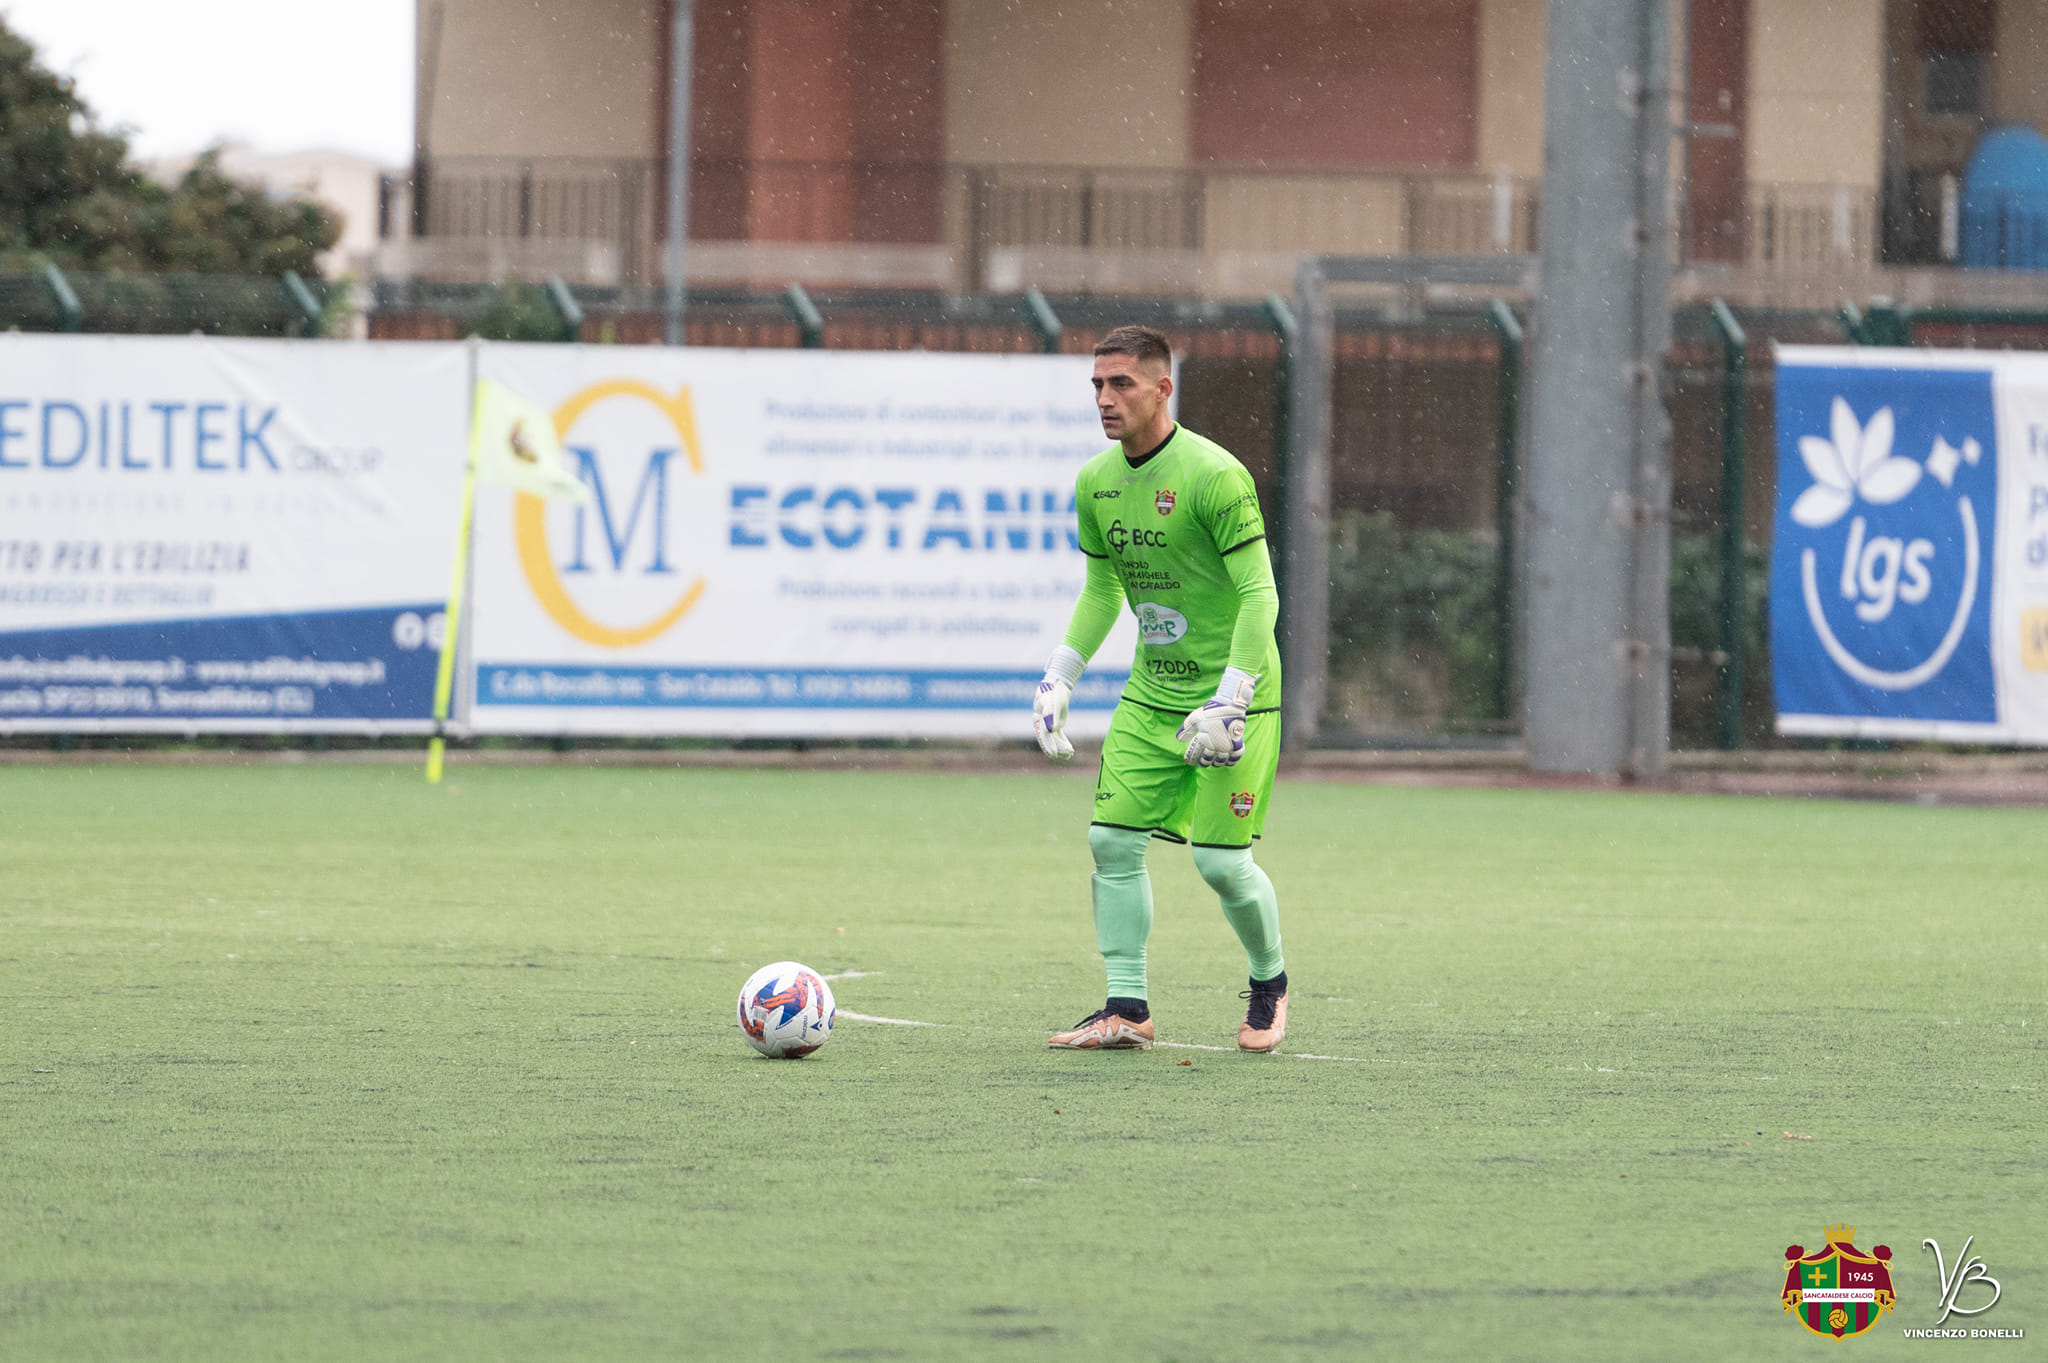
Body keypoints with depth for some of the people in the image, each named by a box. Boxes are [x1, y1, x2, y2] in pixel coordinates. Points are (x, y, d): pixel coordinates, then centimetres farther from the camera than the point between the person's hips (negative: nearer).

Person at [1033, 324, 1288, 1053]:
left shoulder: (1213, 475, -18)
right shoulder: (1096, 482, 4)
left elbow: (1259, 594, -18)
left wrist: (1230, 700, -24)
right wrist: (1058, 677, 10)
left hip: (1235, 692, -6)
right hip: (1150, 695, 7)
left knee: (1221, 858, -8)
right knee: (1112, 840, -4)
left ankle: (1270, 984, 18)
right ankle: (1127, 1010, 3)